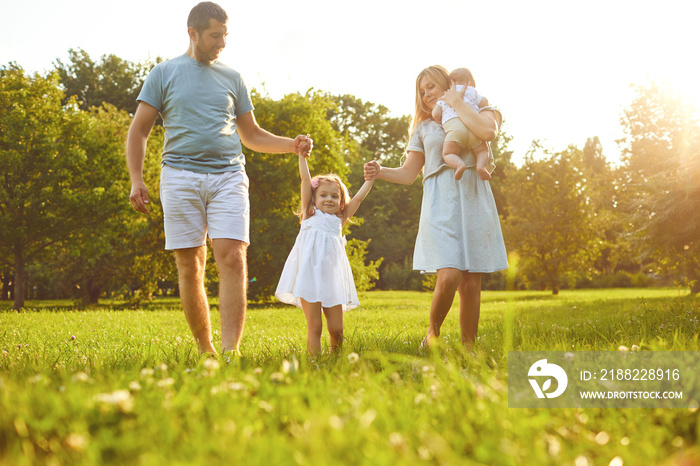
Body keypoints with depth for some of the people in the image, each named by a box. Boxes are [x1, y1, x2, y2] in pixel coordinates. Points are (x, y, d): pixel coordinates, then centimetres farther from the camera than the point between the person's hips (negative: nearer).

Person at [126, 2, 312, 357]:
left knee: (232, 258, -15)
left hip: (228, 175, 1)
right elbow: (139, 130, 10)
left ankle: (231, 350, -19)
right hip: (180, 176, -1)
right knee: (190, 267, -1)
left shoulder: (232, 78, 18)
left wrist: (291, 145, 7)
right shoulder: (164, 74, 11)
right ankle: (204, 350, 10)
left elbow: (251, 135, 23)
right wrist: (136, 180, -1)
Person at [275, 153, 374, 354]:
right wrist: (302, 154, 6)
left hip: (332, 276, 3)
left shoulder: (339, 219, 18)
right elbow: (305, 178, 7)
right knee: (314, 326, -6)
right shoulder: (310, 214, 10)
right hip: (310, 274, -3)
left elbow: (359, 197, 19)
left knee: (336, 329, 1)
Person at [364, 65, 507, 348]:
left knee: (471, 283, -1)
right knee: (449, 276, -18)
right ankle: (432, 334, 5)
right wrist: (380, 172, -5)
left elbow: (488, 131, -12)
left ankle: (468, 350, 9)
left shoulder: (482, 110, 14)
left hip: (474, 201, 0)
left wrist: (457, 103, -1)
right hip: (440, 203, 0)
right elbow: (408, 173, 14)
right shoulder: (424, 128, 21)